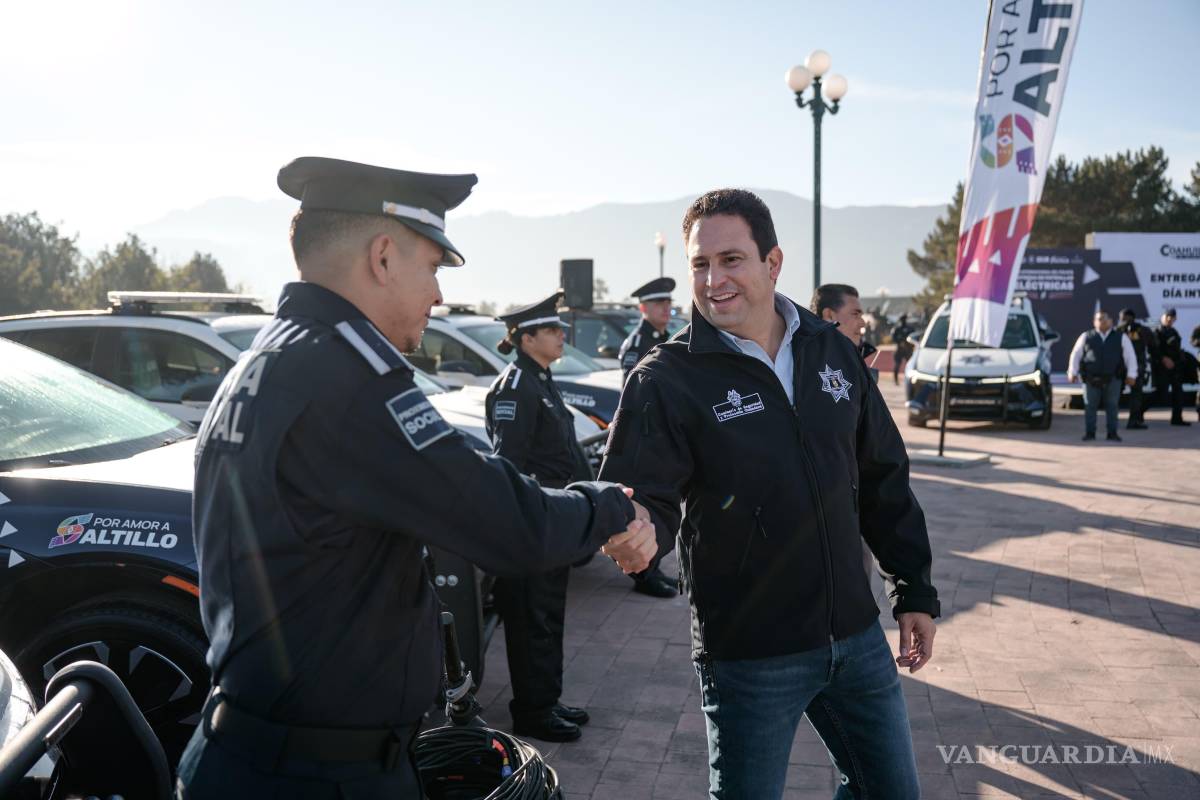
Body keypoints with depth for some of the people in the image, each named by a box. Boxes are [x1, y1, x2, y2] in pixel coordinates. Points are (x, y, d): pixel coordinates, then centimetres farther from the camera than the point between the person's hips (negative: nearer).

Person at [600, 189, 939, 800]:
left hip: (856, 637, 5)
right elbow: (642, 500, -18)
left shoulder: (833, 352, 4)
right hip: (747, 654, -5)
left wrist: (914, 591, 11)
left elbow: (882, 482, 11)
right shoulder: (666, 379, -11)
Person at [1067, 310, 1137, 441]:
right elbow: (1076, 355, 9)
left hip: (1112, 379, 0)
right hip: (1091, 378, 0)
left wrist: (1131, 375, -1)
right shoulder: (1086, 337, 9)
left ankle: (1112, 433, 8)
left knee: (1112, 406, 2)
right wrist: (1072, 372, 1)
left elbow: (1130, 356, 7)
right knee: (1090, 406, 0)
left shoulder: (1121, 338, 9)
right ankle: (1089, 433, 6)